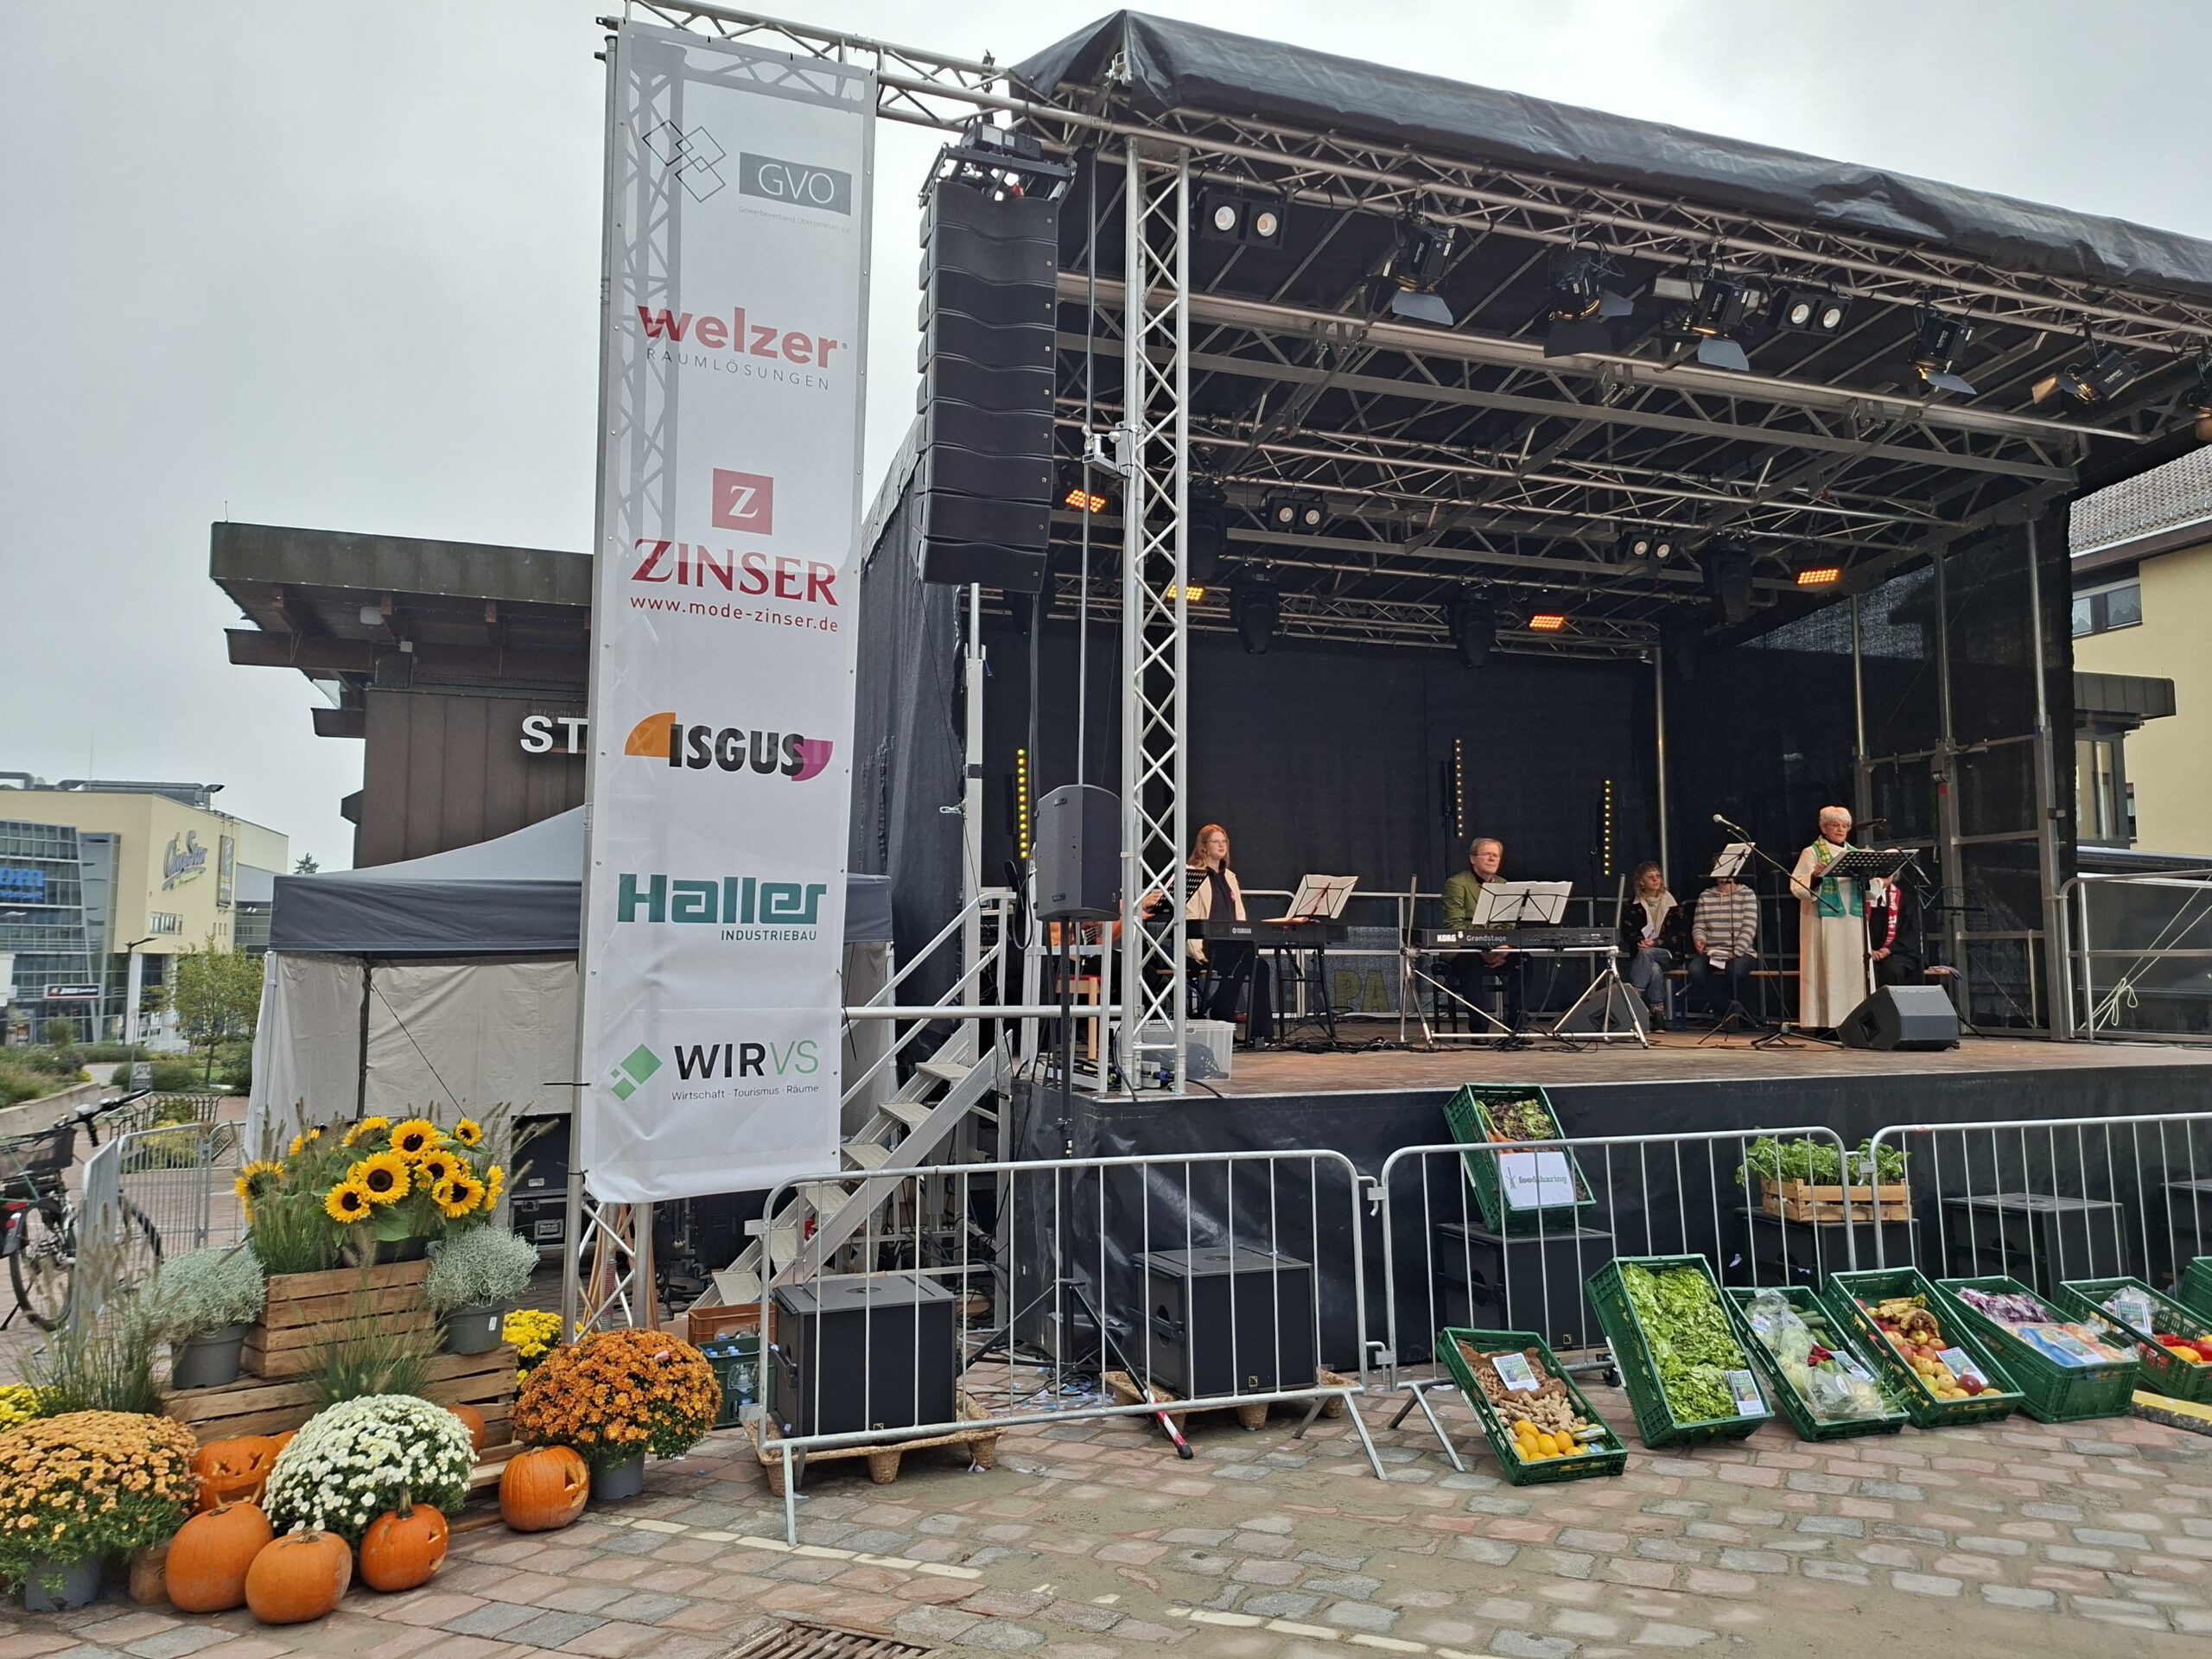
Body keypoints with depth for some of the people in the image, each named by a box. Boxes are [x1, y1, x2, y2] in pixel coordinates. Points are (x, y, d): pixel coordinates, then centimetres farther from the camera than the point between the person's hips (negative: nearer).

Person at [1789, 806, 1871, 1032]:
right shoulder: (1812, 852, 2)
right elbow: (1798, 886, -8)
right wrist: (1815, 876, -27)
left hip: (1853, 920, 5)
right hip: (1825, 920, -5)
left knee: (1854, 969, 1)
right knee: (1829, 969, -7)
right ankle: (1826, 1023, -6)